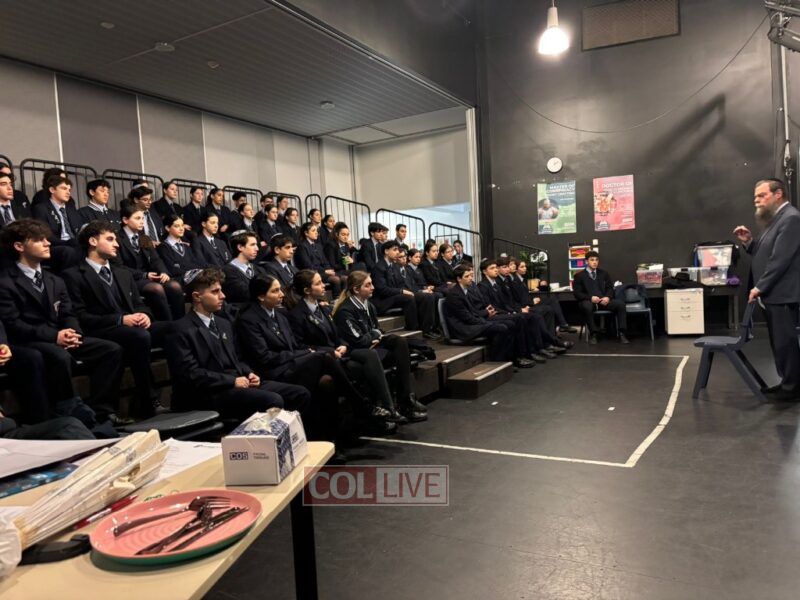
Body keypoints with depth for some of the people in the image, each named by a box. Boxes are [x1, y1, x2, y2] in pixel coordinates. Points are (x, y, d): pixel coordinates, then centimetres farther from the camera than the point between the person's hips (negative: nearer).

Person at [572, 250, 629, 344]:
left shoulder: (604, 273, 20)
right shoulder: (579, 275, 7)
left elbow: (610, 288, 13)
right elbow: (577, 293, -2)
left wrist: (607, 297, -10)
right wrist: (590, 298, -18)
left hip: (603, 301, 3)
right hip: (588, 301, -3)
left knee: (620, 304, -24)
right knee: (587, 306, -40)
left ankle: (621, 334, -22)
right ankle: (593, 334, -28)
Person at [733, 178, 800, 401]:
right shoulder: (776, 219, 18)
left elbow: (780, 259, -20)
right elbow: (765, 254, 18)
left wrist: (760, 287, -17)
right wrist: (749, 242, 2)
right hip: (774, 294, 10)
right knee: (780, 342, 14)